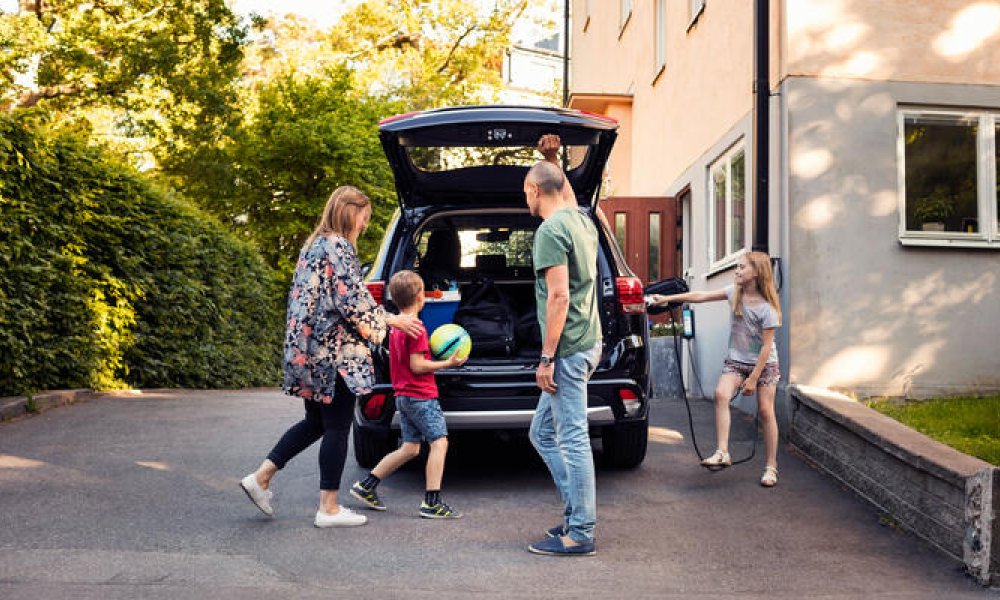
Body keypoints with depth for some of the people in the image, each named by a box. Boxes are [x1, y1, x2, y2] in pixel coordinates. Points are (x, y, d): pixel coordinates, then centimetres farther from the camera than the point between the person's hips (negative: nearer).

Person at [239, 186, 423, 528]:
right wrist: (391, 321, -4)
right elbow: (353, 300, -18)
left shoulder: (313, 245, 16)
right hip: (334, 352, -9)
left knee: (316, 423, 19)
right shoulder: (338, 247, -13)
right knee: (337, 428, 0)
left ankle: (261, 477, 17)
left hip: (309, 350, 9)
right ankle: (329, 508, 8)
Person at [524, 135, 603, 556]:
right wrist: (553, 161, 37)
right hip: (587, 343, 10)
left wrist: (547, 358, -18)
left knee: (573, 439, -4)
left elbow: (559, 295, -20)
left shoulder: (551, 229, -13)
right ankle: (577, 514, 20)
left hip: (567, 349, -10)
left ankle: (580, 534, 2)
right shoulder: (581, 219, 12)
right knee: (543, 434, 16)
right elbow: (567, 196, 39)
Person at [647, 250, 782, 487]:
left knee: (765, 411, -4)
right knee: (721, 394, -20)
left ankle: (771, 467, 7)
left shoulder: (767, 308, -18)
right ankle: (722, 453, -23)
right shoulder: (734, 292, -3)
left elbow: (766, 346, -17)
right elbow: (701, 296, -1)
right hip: (736, 360, 4)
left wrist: (753, 378, -18)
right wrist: (669, 298, -8)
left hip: (764, 363, -4)